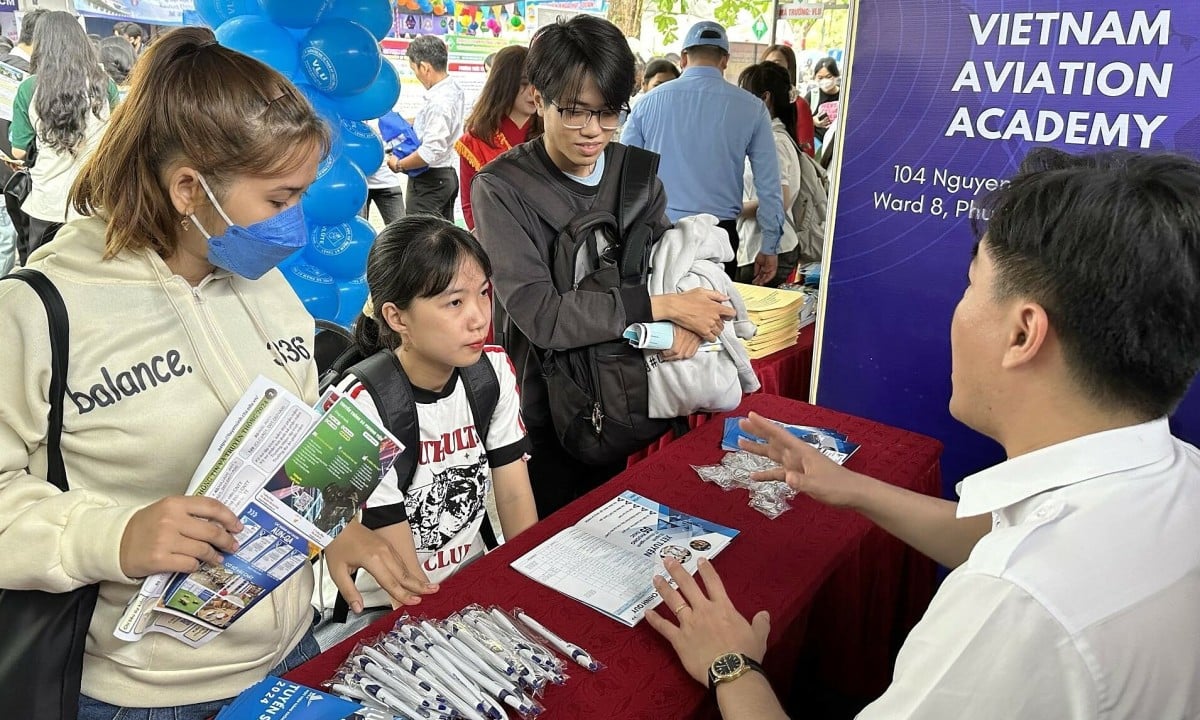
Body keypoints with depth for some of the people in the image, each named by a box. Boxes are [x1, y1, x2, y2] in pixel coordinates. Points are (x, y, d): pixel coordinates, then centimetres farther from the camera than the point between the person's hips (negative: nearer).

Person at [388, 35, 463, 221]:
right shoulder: (453, 89, 6)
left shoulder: (439, 101, -23)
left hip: (429, 180, -10)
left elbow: (432, 151, -28)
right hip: (447, 175, 10)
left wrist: (399, 165, -14)